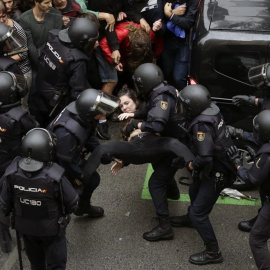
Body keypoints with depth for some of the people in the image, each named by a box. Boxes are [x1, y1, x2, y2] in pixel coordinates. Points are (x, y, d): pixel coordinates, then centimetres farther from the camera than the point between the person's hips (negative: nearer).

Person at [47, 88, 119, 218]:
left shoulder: (82, 114, -21)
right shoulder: (66, 133, -45)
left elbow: (89, 136, 0)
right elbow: (66, 161, -29)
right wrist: (80, 176, -14)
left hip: (74, 157, 8)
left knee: (93, 179, 21)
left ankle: (84, 207, 50)